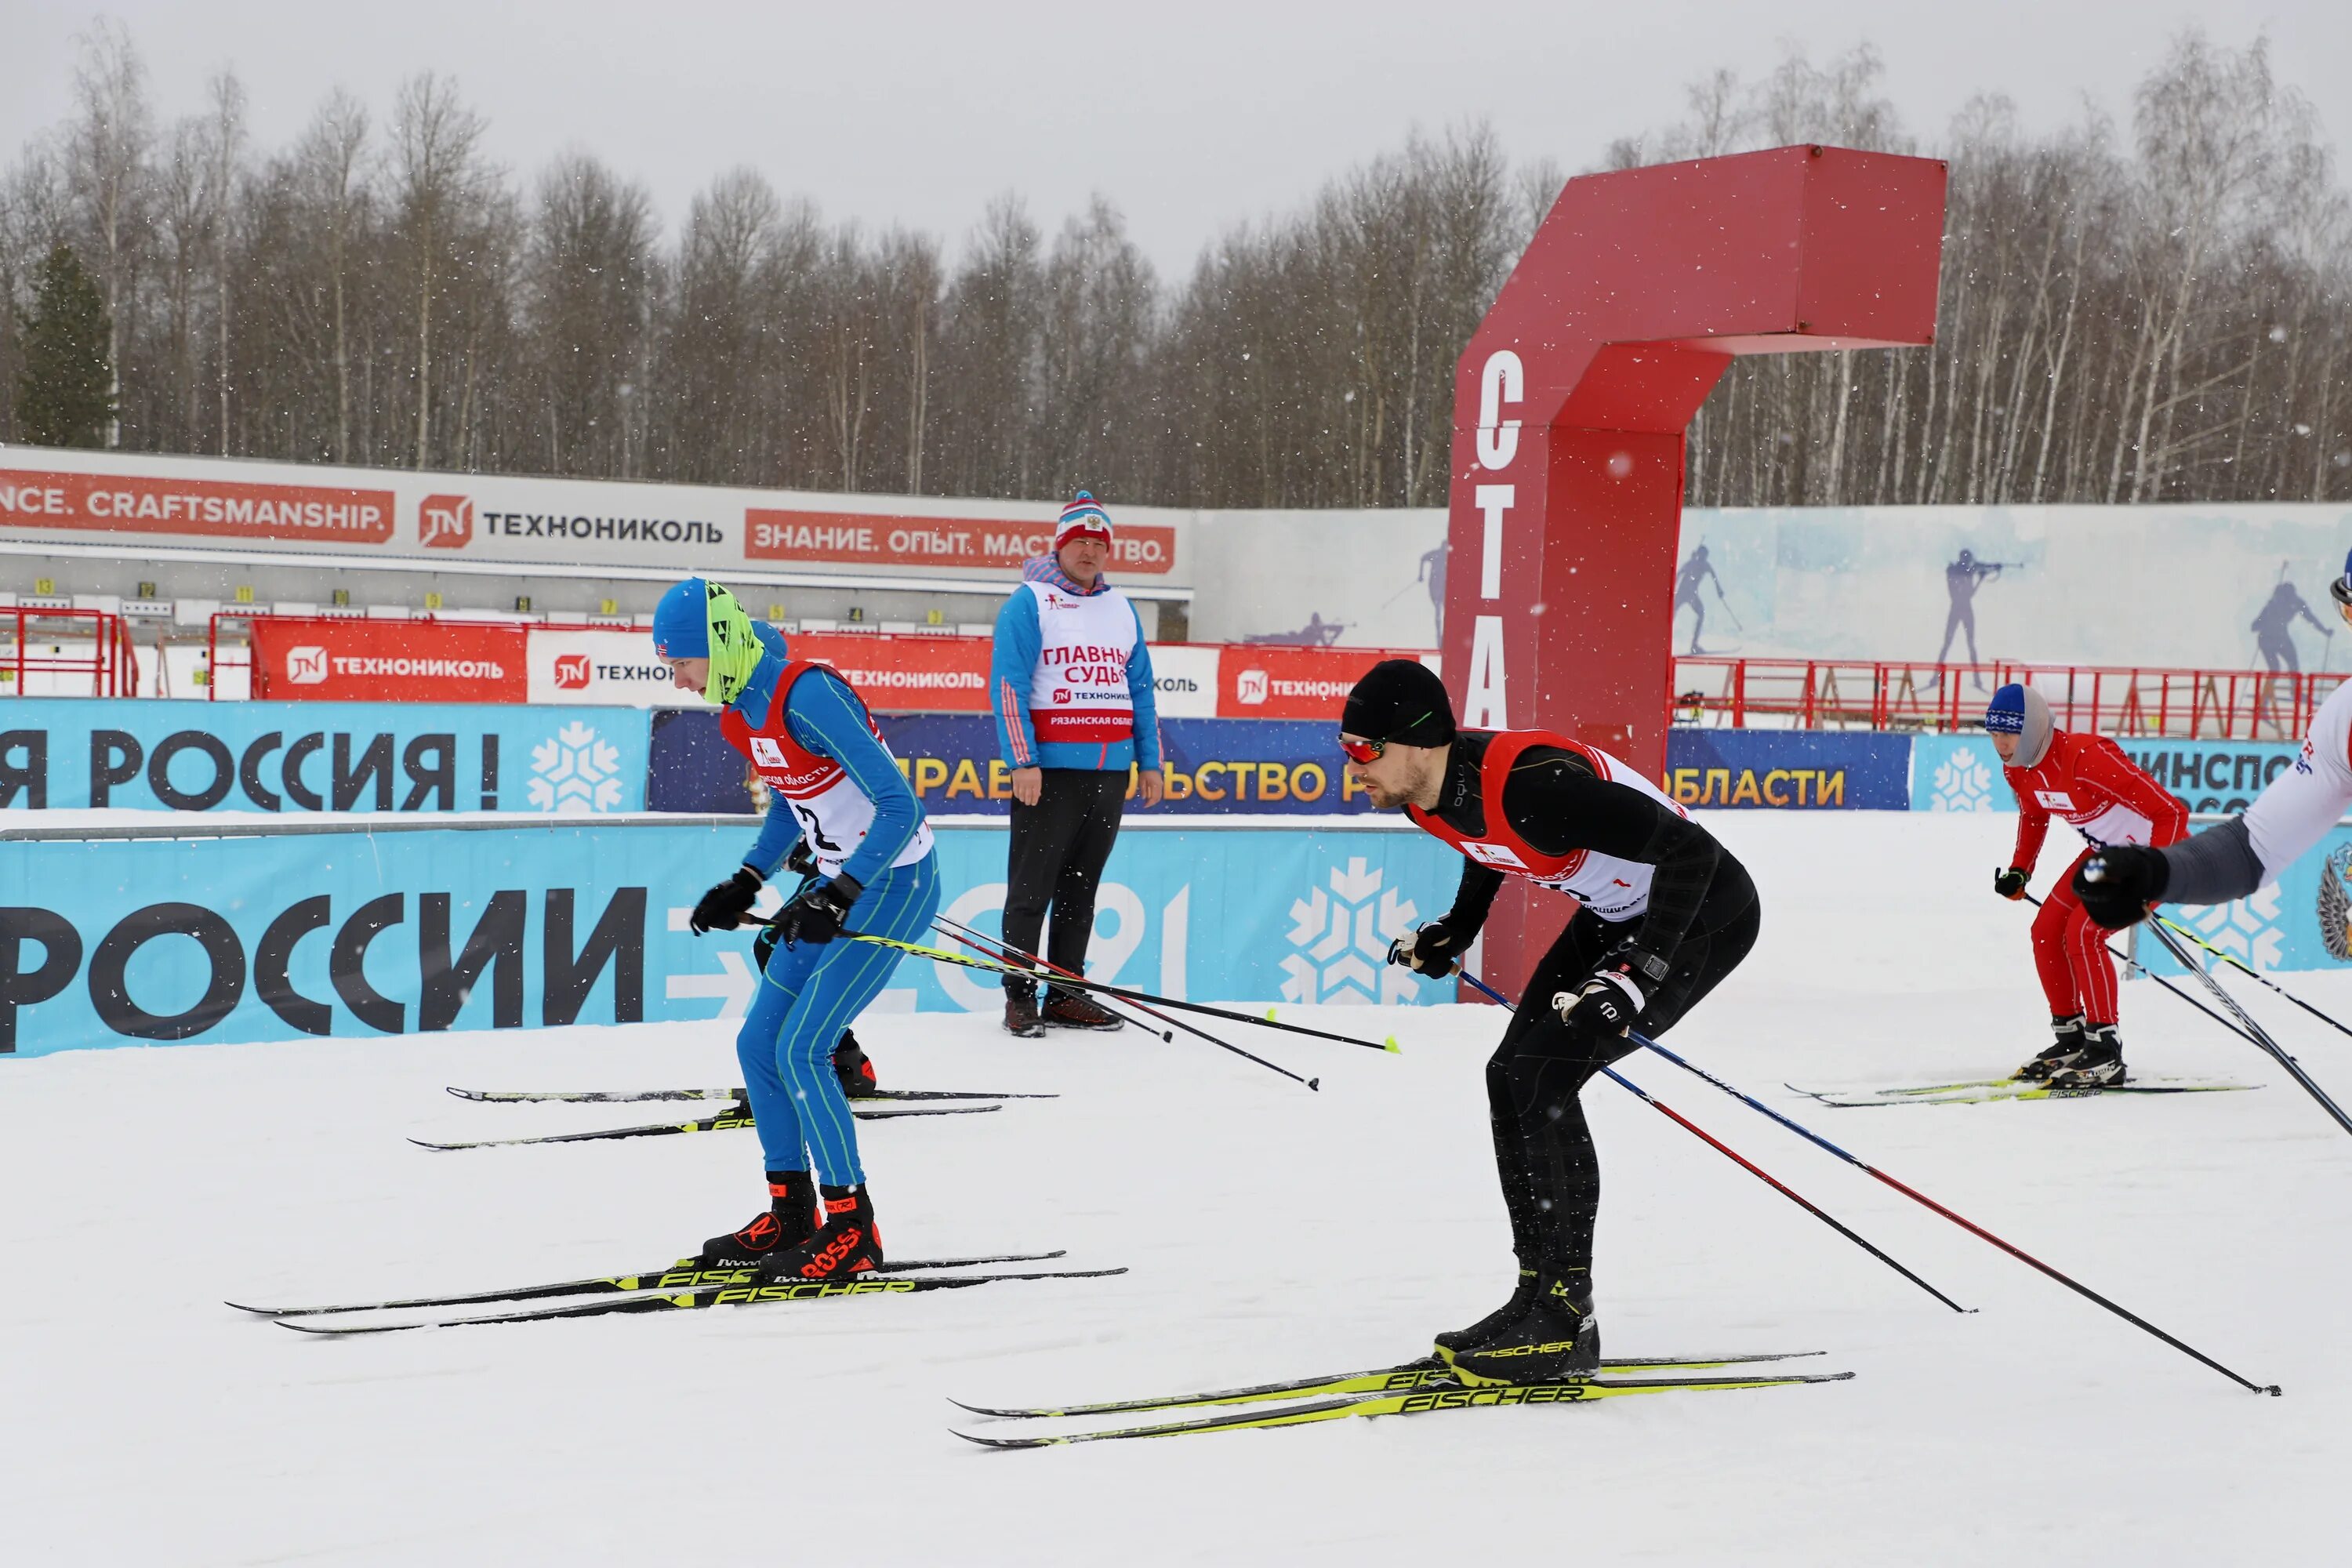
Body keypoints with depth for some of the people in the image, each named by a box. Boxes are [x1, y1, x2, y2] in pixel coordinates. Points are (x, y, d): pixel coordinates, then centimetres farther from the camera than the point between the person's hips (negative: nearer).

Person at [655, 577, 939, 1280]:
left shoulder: (806, 698, -25)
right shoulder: (739, 713, 3)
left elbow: (901, 807, -27)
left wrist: (836, 898, -31)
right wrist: (745, 884, 13)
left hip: (895, 883, -9)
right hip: (838, 880, 9)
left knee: (800, 1050, -13)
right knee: (758, 1045, 9)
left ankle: (852, 1229, -3)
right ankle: (791, 1214, 21)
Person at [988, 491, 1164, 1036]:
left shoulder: (1120, 607, 16)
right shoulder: (1029, 602, -2)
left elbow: (1140, 688, 20)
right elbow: (1007, 684, -8)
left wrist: (1150, 762, 14)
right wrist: (1022, 761, -17)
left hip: (1110, 771, 6)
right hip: (1049, 770, -6)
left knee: (1081, 887, 11)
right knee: (1032, 887, -3)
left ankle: (1066, 995, 17)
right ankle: (1020, 996, 3)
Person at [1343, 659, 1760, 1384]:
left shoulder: (1531, 782, -35)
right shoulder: (1431, 790, -8)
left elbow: (1690, 852, -32)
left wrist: (1637, 977, -34)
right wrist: (1457, 929, 18)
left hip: (1706, 911, -9)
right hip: (1618, 912, 9)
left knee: (1541, 1077, -18)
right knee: (1511, 1077, 5)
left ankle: (1566, 1321, -10)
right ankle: (1542, 1296, 14)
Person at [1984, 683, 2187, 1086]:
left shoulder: (2086, 758, -33)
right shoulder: (2017, 770, -7)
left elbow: (2170, 811, -31)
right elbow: (2034, 814, 18)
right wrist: (2020, 870, 7)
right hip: (2106, 851, 9)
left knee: (2082, 932, -21)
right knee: (2046, 931, 1)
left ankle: (2105, 1050, -13)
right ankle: (2070, 1038, 15)